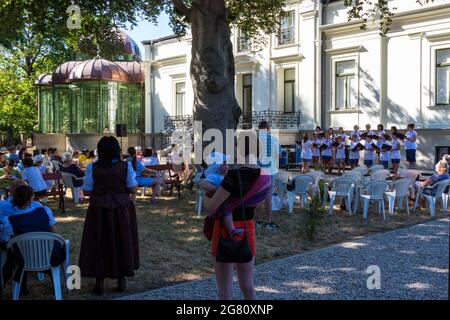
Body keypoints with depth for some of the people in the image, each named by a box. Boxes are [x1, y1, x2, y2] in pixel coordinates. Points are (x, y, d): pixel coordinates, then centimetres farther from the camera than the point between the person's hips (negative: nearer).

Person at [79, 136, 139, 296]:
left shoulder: (92, 168, -10)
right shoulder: (126, 166, -9)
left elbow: (86, 191, -7)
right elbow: (133, 189, -8)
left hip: (99, 211, -1)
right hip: (122, 210, 1)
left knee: (99, 244, 11)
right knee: (121, 242, 15)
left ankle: (99, 283, 16)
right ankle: (121, 281, 22)